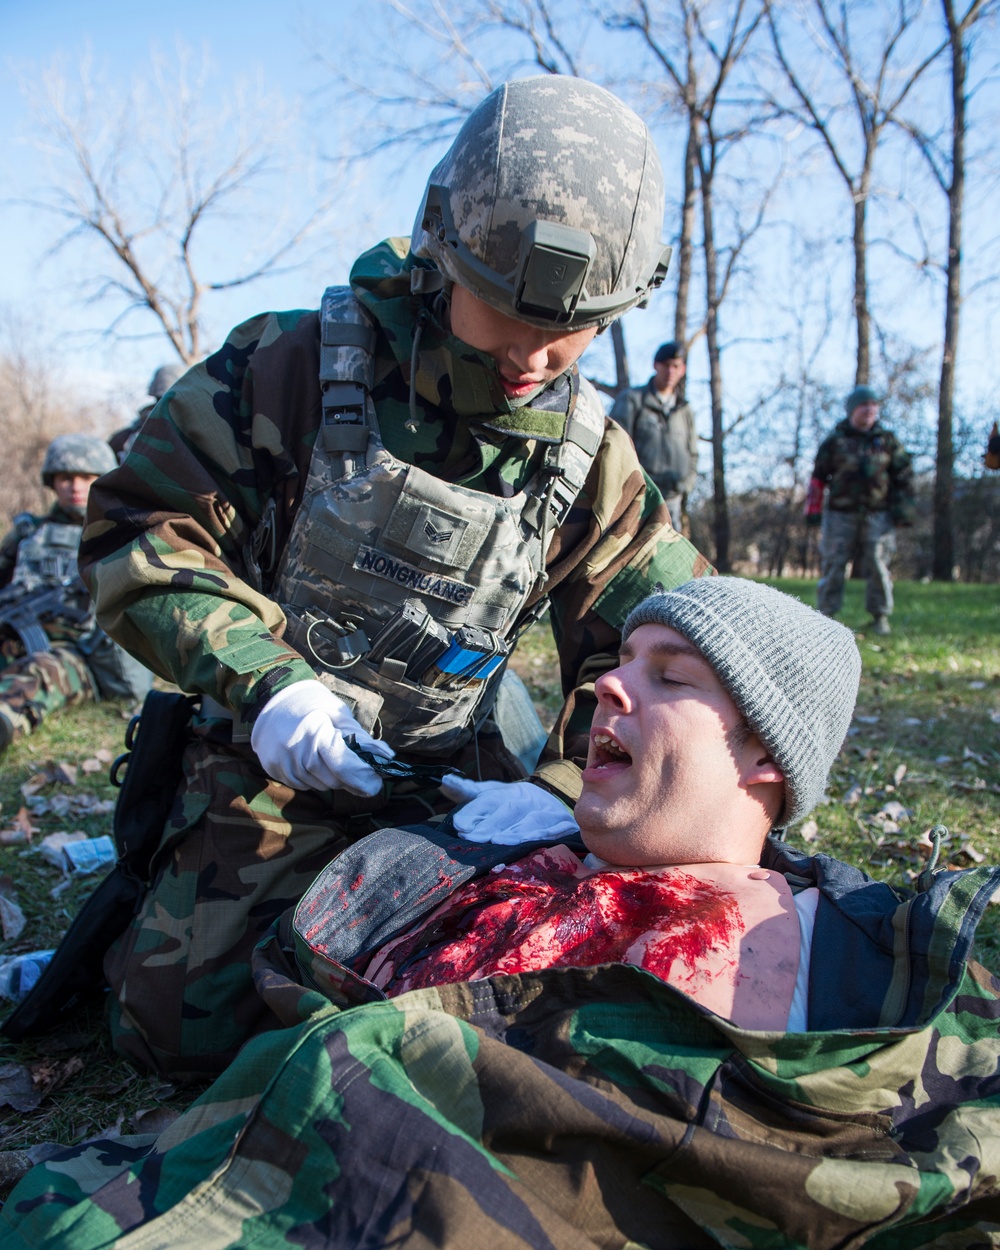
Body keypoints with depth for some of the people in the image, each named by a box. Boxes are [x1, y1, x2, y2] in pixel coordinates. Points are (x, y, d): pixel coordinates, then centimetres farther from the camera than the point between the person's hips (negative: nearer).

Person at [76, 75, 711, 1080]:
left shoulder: (588, 454, -4)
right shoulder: (301, 365, -15)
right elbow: (141, 527, -11)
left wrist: (567, 789, -22)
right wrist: (261, 680, -25)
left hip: (449, 771, 4)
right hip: (272, 758, -3)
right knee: (191, 1026, -13)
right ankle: (152, 887, 21)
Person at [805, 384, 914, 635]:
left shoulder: (888, 441, 10)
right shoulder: (835, 442, 6)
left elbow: (904, 477, 12)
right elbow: (818, 477, 8)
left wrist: (904, 508, 5)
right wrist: (813, 509, 2)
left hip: (878, 515, 1)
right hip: (841, 513, -1)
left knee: (879, 565, -1)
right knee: (833, 565, -1)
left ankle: (880, 616, 9)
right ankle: (826, 614, 6)